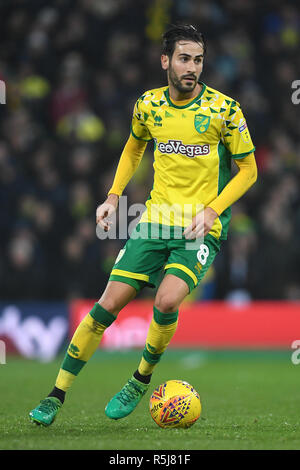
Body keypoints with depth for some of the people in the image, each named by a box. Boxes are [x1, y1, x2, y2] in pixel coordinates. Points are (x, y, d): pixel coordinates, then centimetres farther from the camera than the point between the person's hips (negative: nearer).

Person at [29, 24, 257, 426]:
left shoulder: (224, 108, -9)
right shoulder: (148, 105, 3)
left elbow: (248, 169, -1)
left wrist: (211, 210, -12)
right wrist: (114, 196, 12)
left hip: (202, 227, -3)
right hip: (156, 218, 3)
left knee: (167, 300, -25)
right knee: (108, 304, -5)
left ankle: (141, 380, 2)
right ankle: (57, 395, 5)